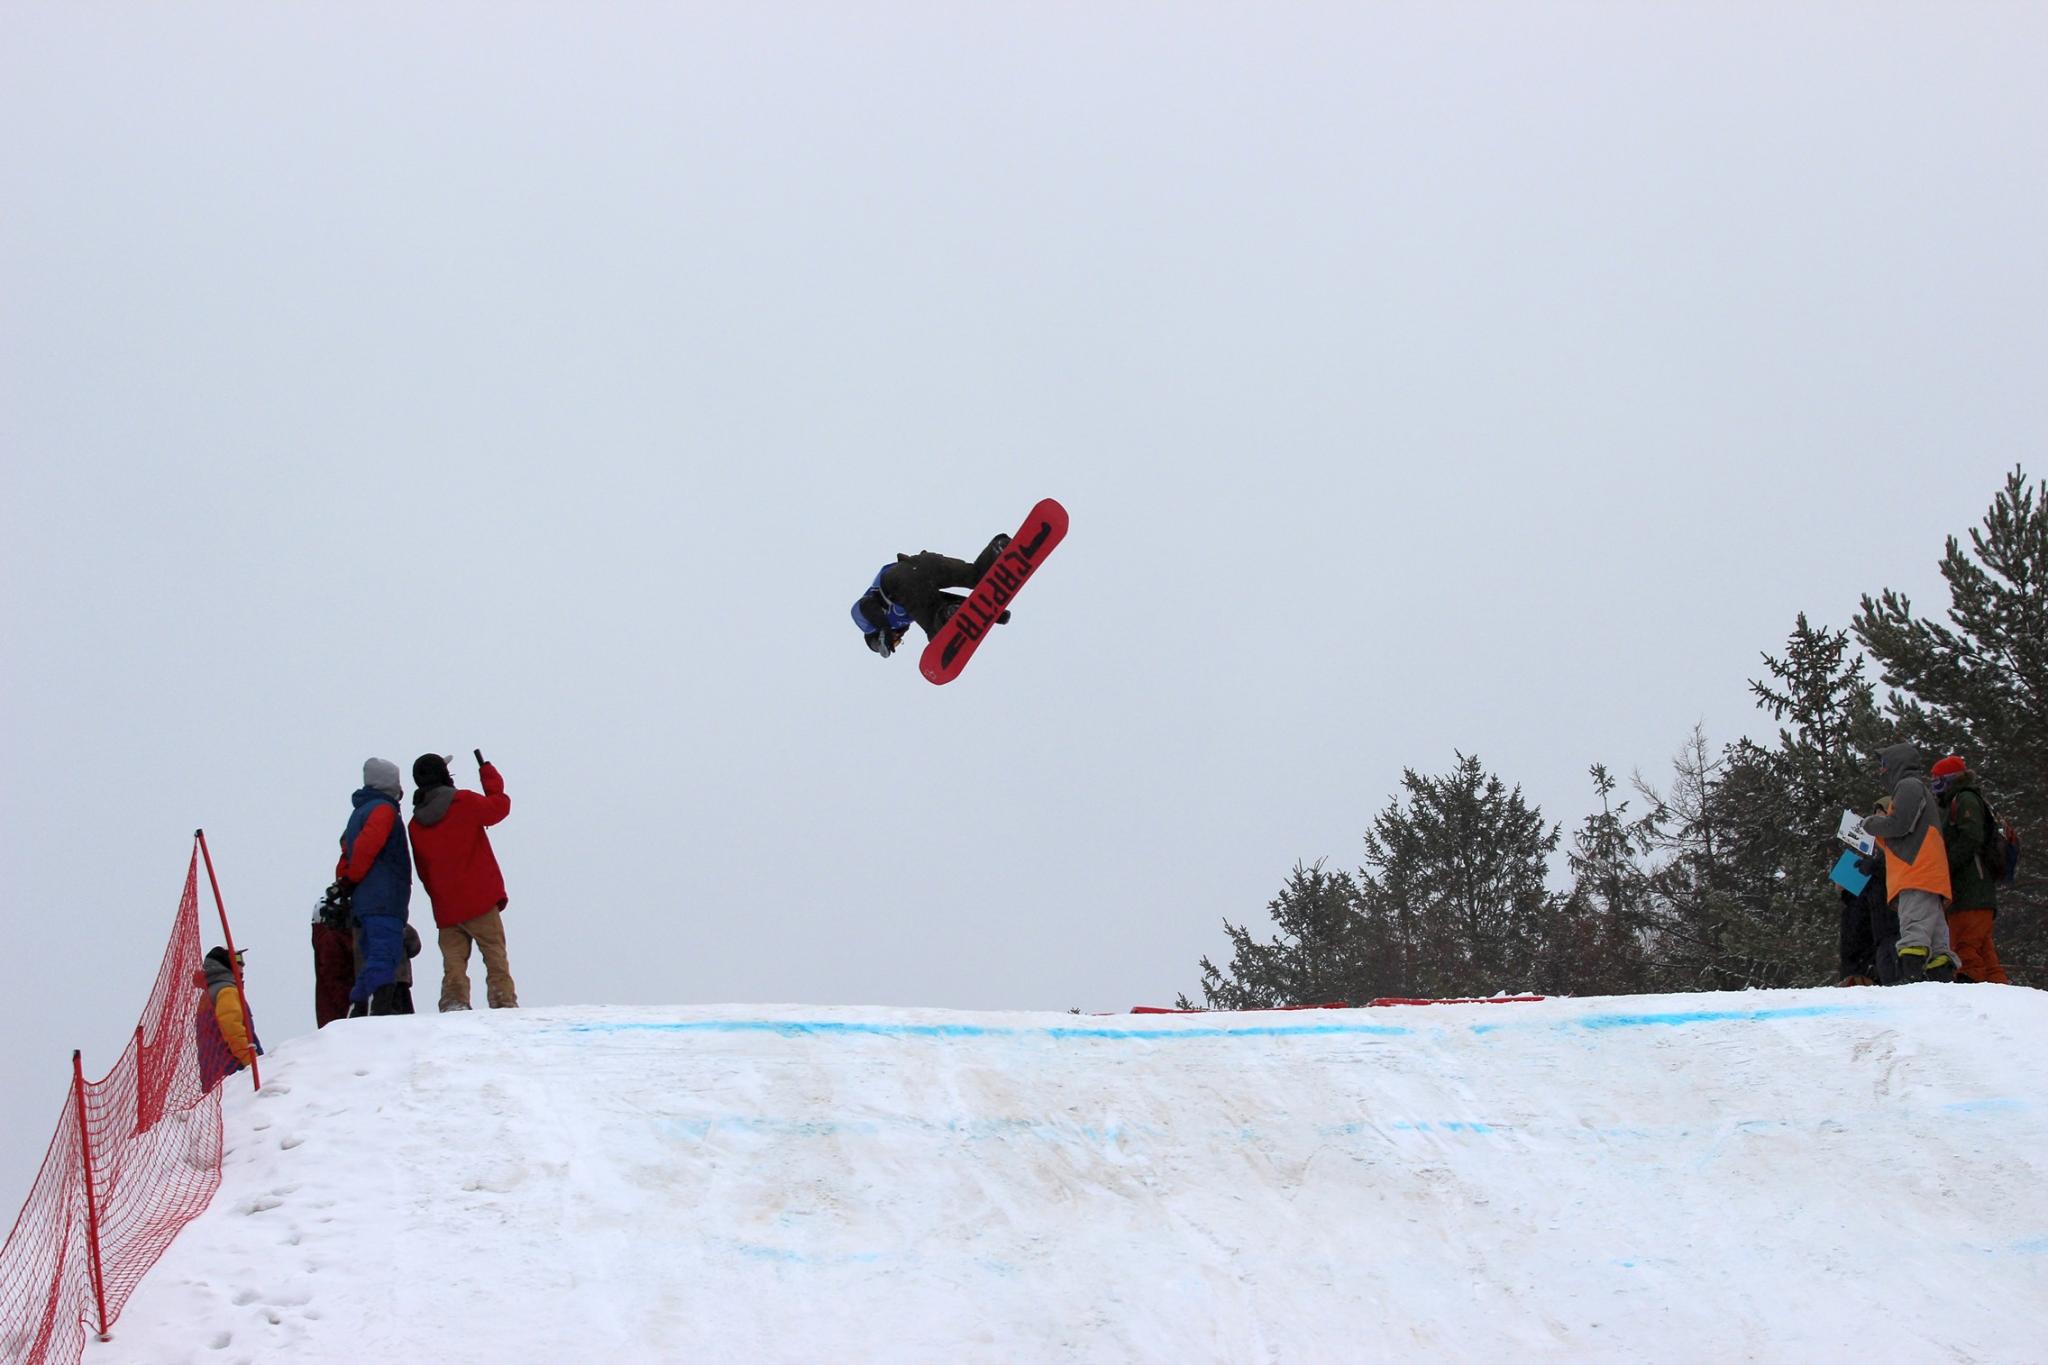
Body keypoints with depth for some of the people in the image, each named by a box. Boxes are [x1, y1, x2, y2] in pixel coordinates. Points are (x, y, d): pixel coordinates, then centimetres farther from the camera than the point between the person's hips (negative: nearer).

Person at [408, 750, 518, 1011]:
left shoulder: (415, 825, 8)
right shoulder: (464, 803, -7)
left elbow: (423, 871, 12)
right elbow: (500, 806, 7)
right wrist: (488, 773, 20)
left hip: (445, 909, 4)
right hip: (480, 901, -4)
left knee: (453, 965, 5)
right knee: (496, 960, -1)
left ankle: (453, 1008, -6)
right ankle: (504, 1004, -9)